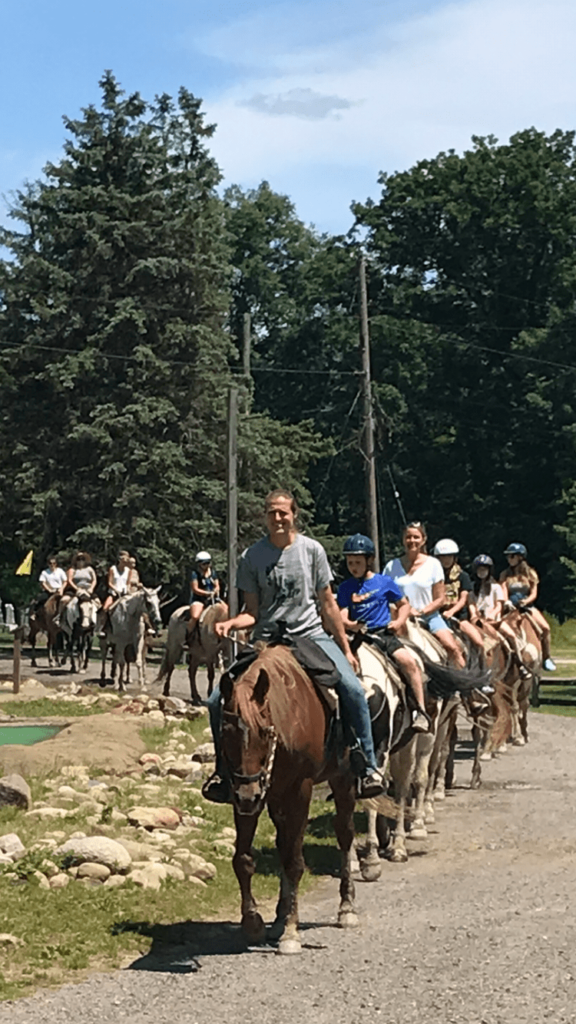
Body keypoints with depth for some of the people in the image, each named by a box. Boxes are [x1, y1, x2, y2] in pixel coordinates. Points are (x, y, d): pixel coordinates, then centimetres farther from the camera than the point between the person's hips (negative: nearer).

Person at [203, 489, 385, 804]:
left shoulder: (312, 549, 3)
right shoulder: (252, 556, 4)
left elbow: (327, 604, 8)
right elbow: (252, 612, 6)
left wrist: (346, 650, 7)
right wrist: (230, 623, -16)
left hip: (311, 636, -1)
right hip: (266, 642, 1)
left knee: (352, 689, -26)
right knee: (218, 701, -14)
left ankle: (367, 766, -11)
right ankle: (224, 769, 9)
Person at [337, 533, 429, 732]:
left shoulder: (384, 582, 7)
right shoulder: (345, 588, 10)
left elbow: (404, 604, 16)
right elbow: (342, 615, 2)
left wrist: (399, 621, -4)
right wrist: (350, 624, -21)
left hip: (384, 634, -2)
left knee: (409, 661, -24)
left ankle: (421, 711, -18)